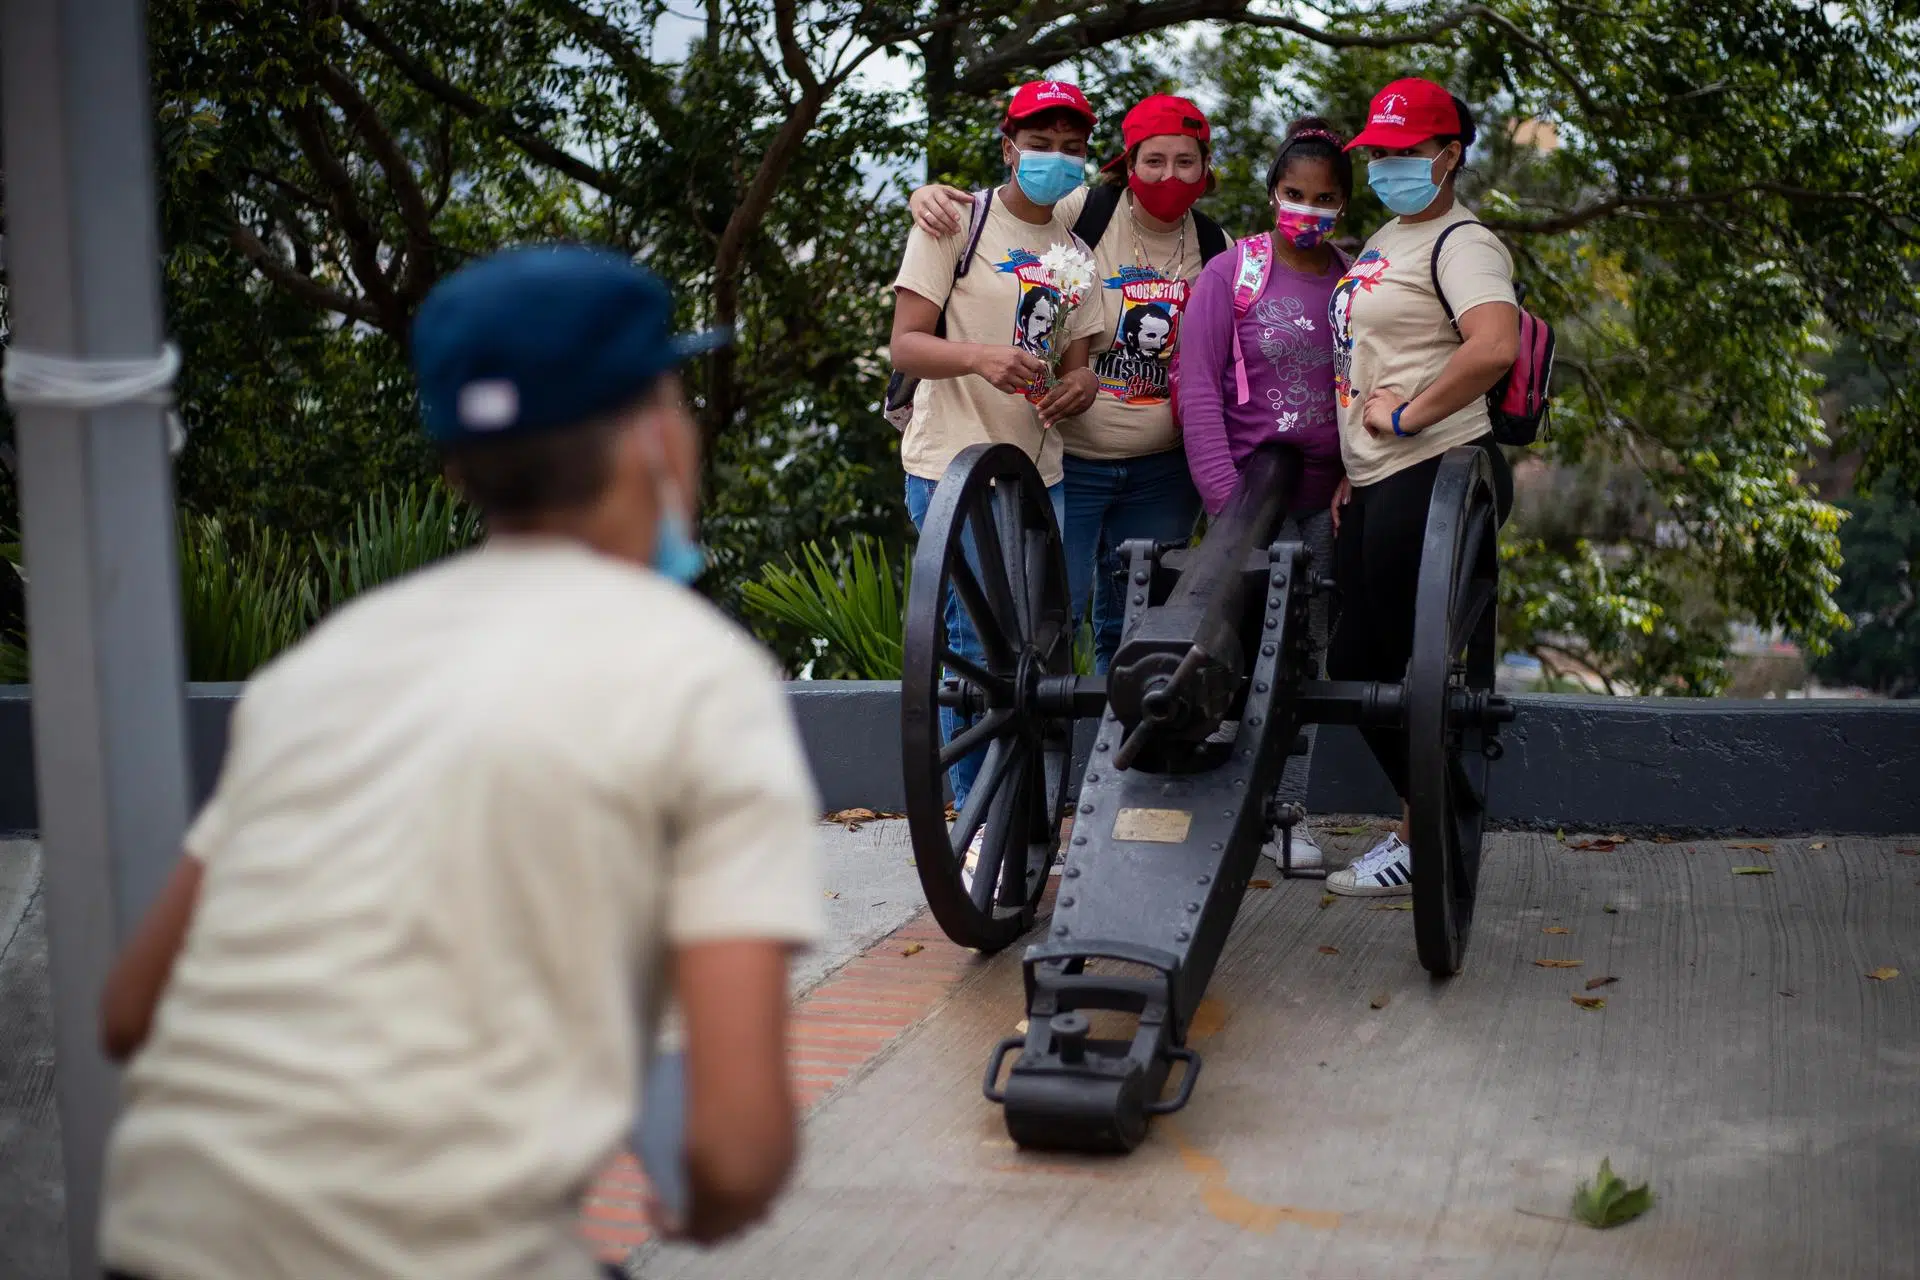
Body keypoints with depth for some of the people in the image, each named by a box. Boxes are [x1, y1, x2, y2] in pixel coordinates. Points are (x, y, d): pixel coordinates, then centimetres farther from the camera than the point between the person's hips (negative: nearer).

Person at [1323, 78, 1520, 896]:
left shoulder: (1460, 243, -11)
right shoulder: (1387, 240, 21)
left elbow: (1494, 346, -30)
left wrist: (1405, 417, -21)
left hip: (1433, 477, -10)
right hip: (1379, 486, 10)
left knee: (1415, 666, -4)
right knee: (1355, 665, 13)